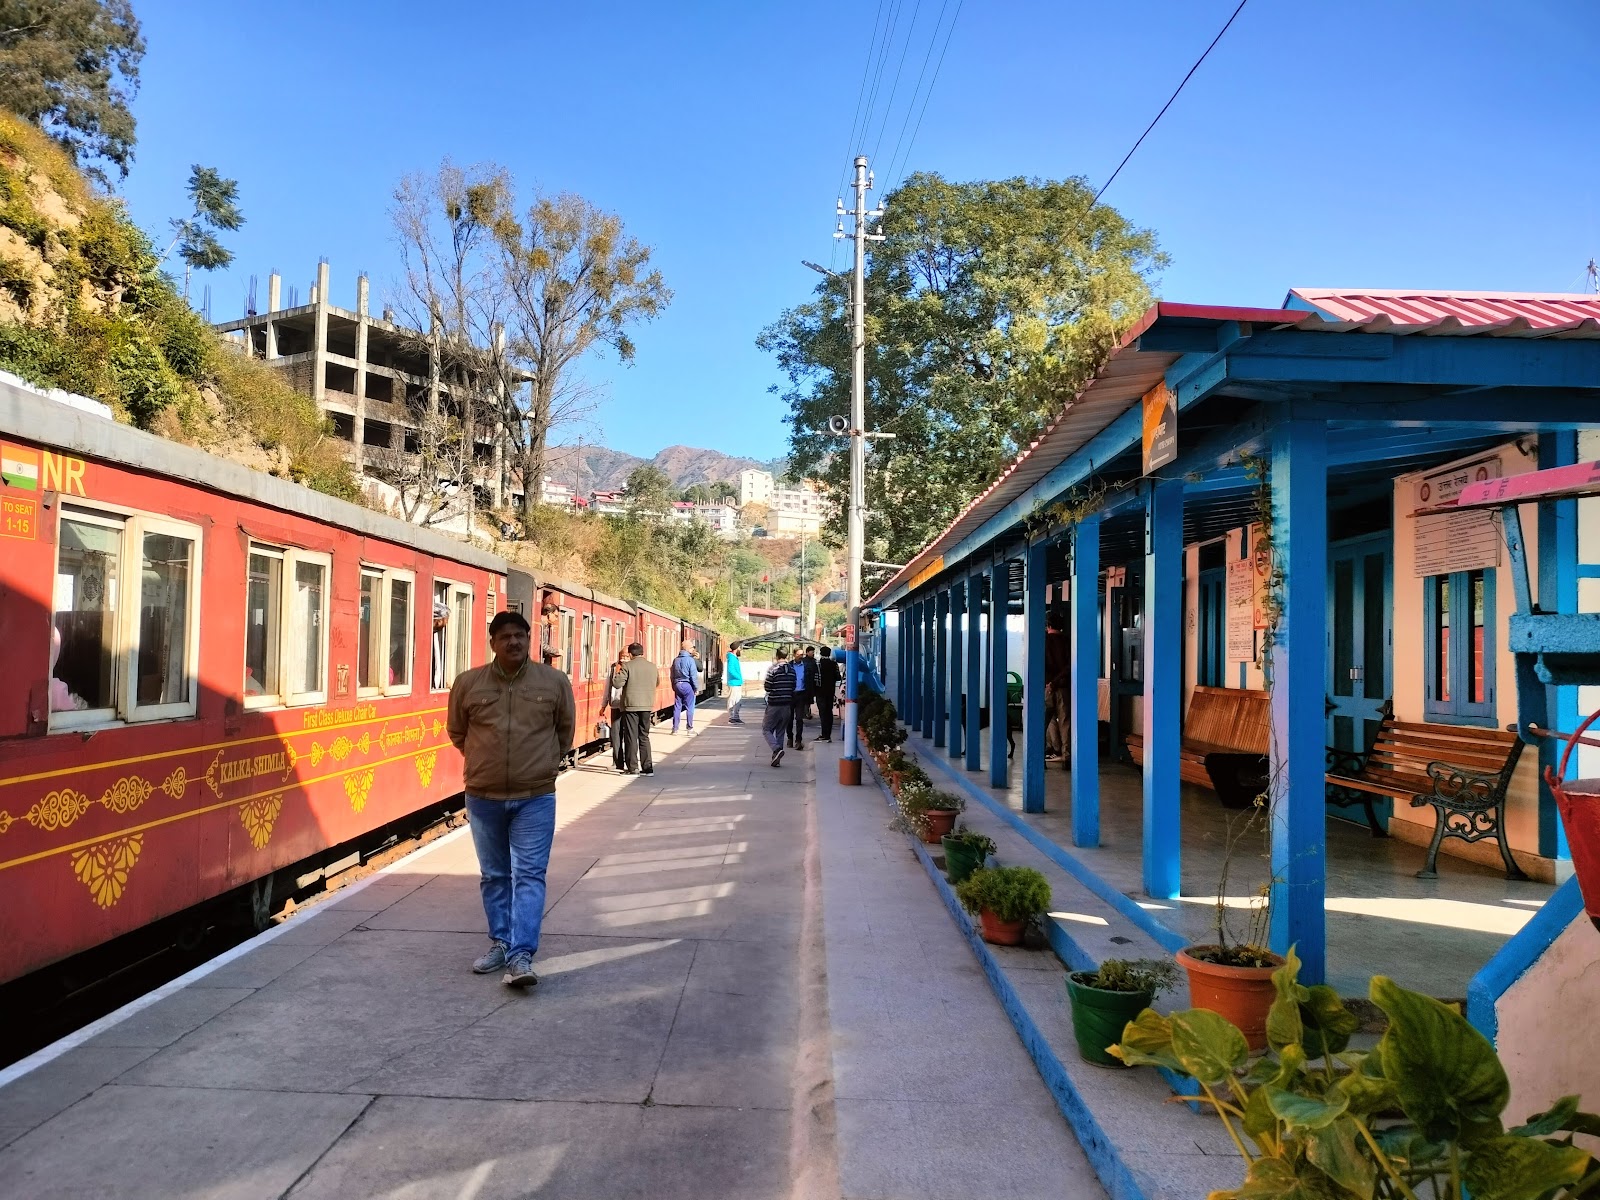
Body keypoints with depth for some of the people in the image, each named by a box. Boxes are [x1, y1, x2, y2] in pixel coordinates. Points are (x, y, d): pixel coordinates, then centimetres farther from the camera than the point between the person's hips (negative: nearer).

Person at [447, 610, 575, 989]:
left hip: (535, 797, -2)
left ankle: (521, 956, -6)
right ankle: (500, 943, 28)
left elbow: (565, 730, 11)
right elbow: (456, 732, 13)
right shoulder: (468, 683, -3)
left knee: (529, 875, -5)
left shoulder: (555, 682, -4)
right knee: (494, 875, 14)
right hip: (483, 797, 2)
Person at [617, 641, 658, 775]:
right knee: (644, 736, 13)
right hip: (647, 706, 4)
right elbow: (656, 683, 15)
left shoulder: (627, 666, -10)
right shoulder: (653, 667, 6)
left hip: (631, 705, -4)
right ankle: (647, 767, 11)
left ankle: (633, 768, 3)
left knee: (631, 737, 2)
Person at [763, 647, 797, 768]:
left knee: (766, 729, 4)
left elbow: (767, 687, -12)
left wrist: (764, 683, 9)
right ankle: (776, 758, 13)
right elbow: (793, 687, 10)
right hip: (787, 705, 5)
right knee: (780, 732, 13)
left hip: (774, 705, -5)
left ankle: (777, 749, -18)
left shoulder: (774, 669, -14)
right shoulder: (792, 670, 3)